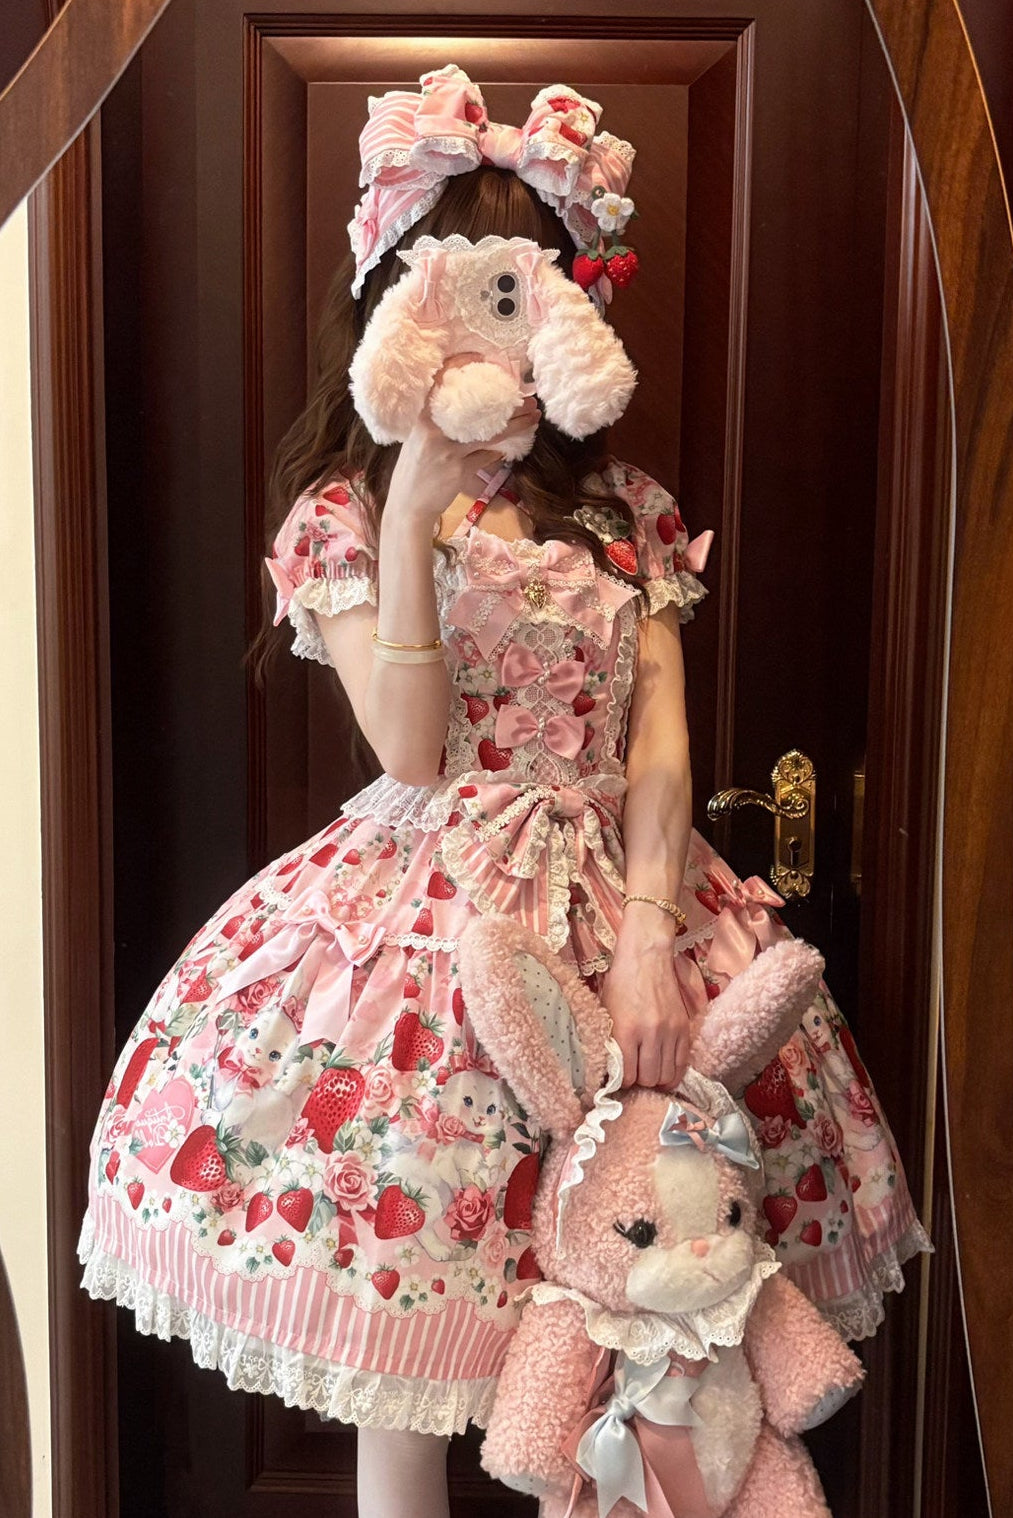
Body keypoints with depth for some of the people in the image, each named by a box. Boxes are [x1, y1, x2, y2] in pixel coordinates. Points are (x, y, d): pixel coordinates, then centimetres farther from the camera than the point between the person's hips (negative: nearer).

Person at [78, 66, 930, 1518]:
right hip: (429, 901, -2)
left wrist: (647, 932, -13)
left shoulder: (624, 510, 9)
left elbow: (660, 739, 1)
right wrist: (412, 522, -18)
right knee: (406, 1305, 3)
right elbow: (413, 754, -11)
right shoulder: (346, 513, 1)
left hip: (614, 893, 3)